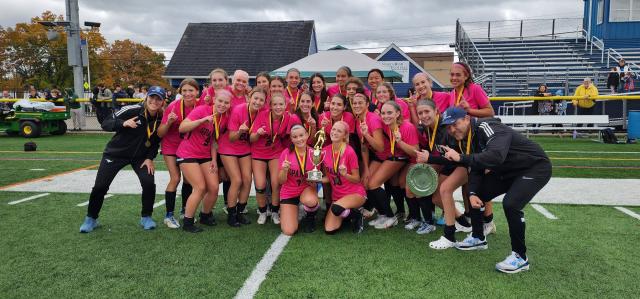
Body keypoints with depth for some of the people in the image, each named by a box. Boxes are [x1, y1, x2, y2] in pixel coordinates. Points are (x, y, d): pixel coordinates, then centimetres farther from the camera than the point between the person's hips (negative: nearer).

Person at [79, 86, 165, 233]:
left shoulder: (161, 119, -10)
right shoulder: (132, 110, -22)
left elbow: (156, 141, 5)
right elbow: (106, 123, -19)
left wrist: (150, 158, -6)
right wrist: (123, 123, -36)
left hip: (140, 156, 2)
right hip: (116, 153, -2)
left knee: (149, 184, -15)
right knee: (100, 186, -2)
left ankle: (146, 217, 9)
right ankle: (91, 219, 22)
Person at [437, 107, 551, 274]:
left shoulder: (486, 127, -27)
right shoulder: (472, 136, 1)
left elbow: (496, 156, -45)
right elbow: (476, 168, 2)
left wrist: (461, 158, -42)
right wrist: (472, 193, -13)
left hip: (536, 167, -9)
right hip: (509, 171, 9)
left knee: (510, 204, -28)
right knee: (476, 194, 5)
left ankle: (520, 257, -10)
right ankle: (478, 238, 26)